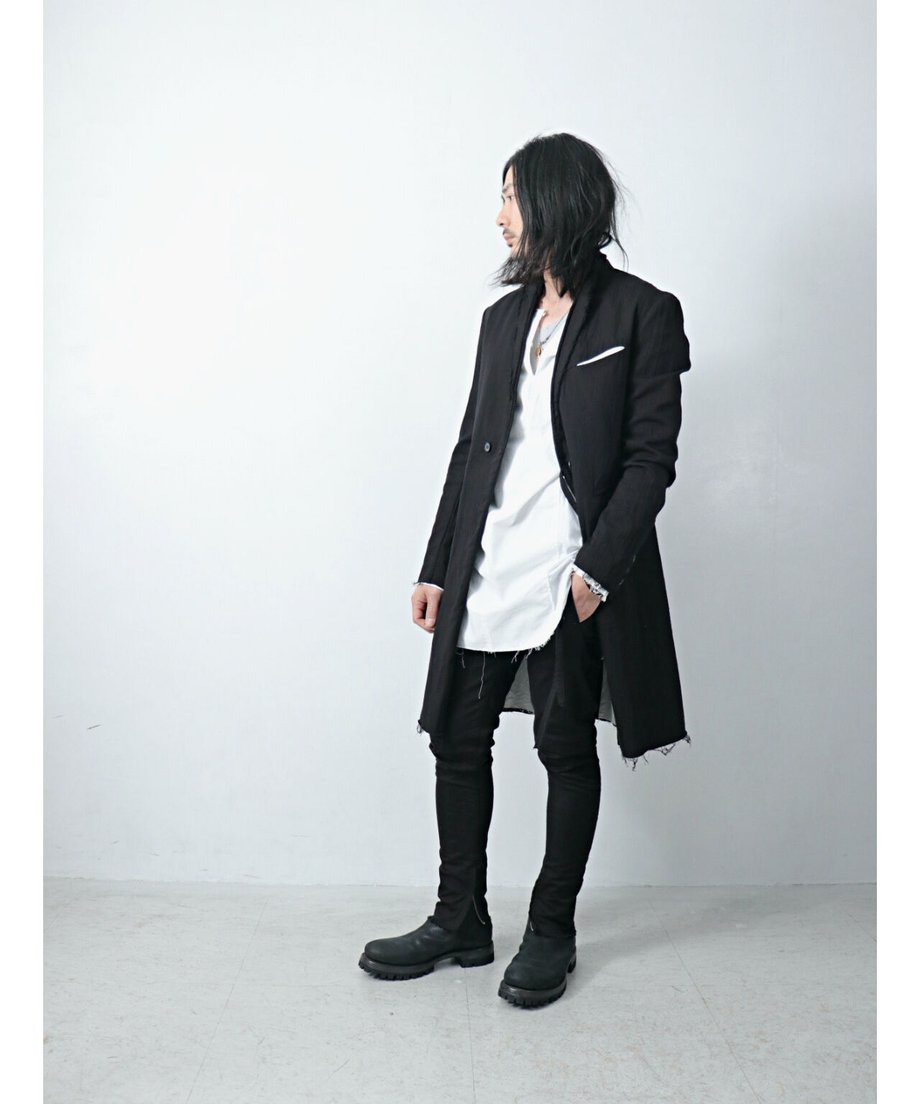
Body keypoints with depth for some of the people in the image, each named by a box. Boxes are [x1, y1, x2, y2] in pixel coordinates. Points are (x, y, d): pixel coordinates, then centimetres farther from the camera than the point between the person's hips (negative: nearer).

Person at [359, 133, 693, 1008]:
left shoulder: (640, 314, -3)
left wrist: (598, 567, -17)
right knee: (457, 737, 8)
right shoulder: (504, 319, 15)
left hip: (574, 574, -6)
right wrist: (437, 566, 11)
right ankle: (461, 923, 24)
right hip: (486, 570, 6)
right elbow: (472, 445, 15)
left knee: (565, 747, 5)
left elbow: (651, 455, -8)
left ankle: (551, 934, 22)